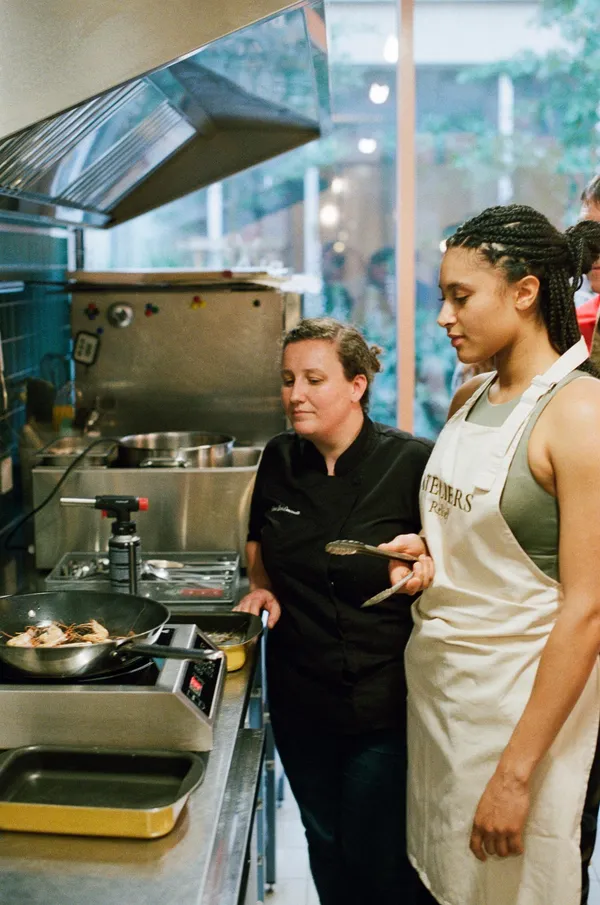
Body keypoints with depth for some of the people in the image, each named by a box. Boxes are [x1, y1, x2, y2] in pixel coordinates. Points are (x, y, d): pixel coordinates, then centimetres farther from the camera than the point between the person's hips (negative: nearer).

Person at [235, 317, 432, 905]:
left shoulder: (412, 462, -14)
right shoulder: (280, 460, 0)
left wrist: (425, 565, -25)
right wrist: (263, 587, -1)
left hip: (385, 701, -4)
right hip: (299, 697, 5)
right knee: (324, 841, 21)